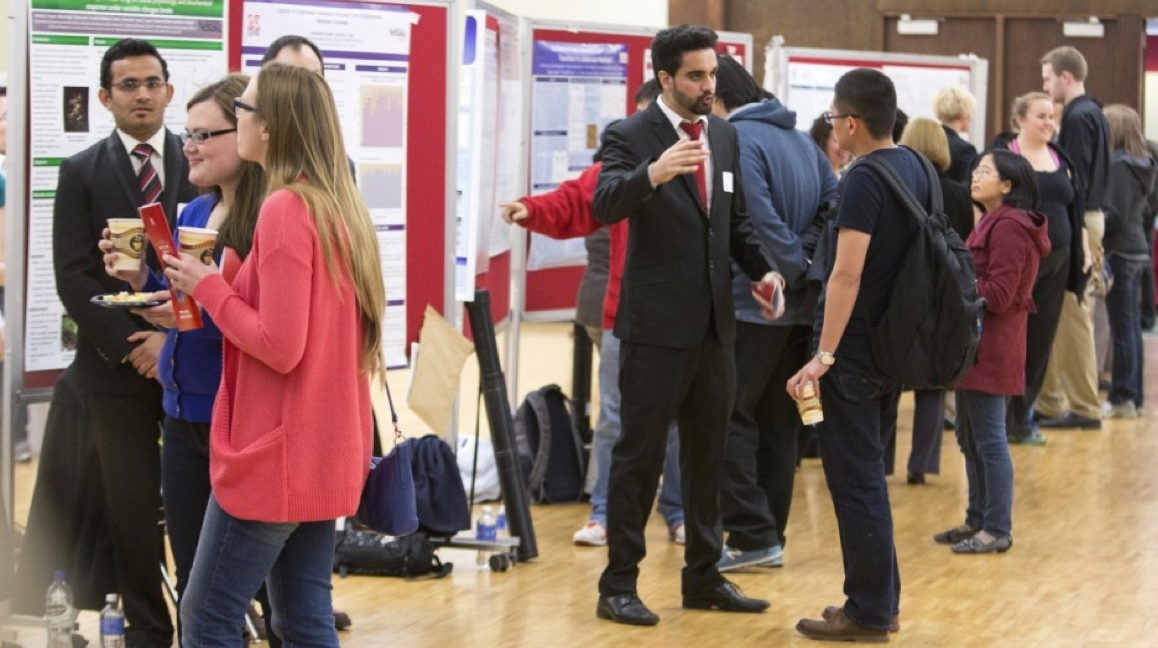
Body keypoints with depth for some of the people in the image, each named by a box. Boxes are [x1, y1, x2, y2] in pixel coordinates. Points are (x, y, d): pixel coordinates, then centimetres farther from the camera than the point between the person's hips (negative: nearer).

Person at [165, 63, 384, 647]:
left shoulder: (285, 210, -17)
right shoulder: (340, 207, 9)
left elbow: (279, 347, -21)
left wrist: (208, 288, -9)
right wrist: (222, 289, 12)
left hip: (277, 454, -9)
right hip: (324, 449, 9)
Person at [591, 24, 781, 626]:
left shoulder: (725, 135, 10)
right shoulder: (631, 136, -9)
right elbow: (605, 204, -25)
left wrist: (762, 269, 1)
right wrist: (653, 174, -44)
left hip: (714, 323, 6)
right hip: (656, 325, -6)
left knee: (707, 453, 14)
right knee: (640, 454, -1)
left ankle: (703, 576, 25)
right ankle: (618, 585, 6)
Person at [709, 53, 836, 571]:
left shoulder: (737, 140, -11)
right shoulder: (802, 140, 14)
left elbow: (761, 220, -21)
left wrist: (801, 271, -13)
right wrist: (816, 274, 2)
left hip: (753, 305, -8)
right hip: (803, 309, 8)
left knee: (730, 417, -2)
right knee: (777, 421, 13)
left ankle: (752, 535, -7)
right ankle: (770, 536, 18)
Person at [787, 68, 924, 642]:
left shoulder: (864, 180, -19)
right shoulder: (916, 168, 7)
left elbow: (847, 274, -24)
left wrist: (823, 356, -22)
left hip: (856, 345, -9)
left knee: (854, 478, -2)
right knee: (869, 473, 18)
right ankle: (882, 600, 25)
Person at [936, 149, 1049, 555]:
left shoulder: (1009, 227, -15)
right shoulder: (993, 223, 18)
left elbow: (998, 296, -19)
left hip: (991, 349, -11)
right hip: (976, 344, 11)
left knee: (989, 440, -6)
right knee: (969, 438, 15)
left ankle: (998, 530, -1)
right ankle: (978, 521, 23)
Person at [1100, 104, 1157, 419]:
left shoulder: (1118, 165, -16)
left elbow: (1114, 215, -19)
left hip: (1119, 252, -9)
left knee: (1121, 327, -4)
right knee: (1131, 325, 13)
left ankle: (1122, 398, -1)